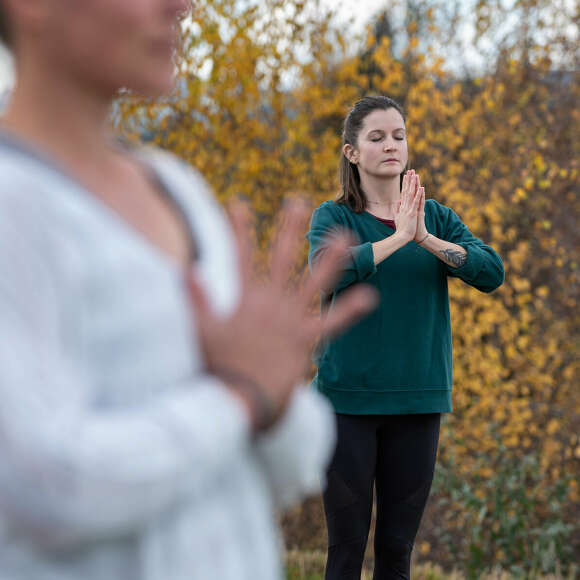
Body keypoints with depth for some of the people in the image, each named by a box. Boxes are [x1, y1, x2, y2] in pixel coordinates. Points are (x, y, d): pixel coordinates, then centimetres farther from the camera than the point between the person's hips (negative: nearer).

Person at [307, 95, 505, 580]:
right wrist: (399, 236, -19)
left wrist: (426, 238, -17)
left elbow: (492, 272, -7)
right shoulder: (334, 217, 0)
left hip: (418, 400, 3)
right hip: (348, 399, -2)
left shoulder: (437, 217, 8)